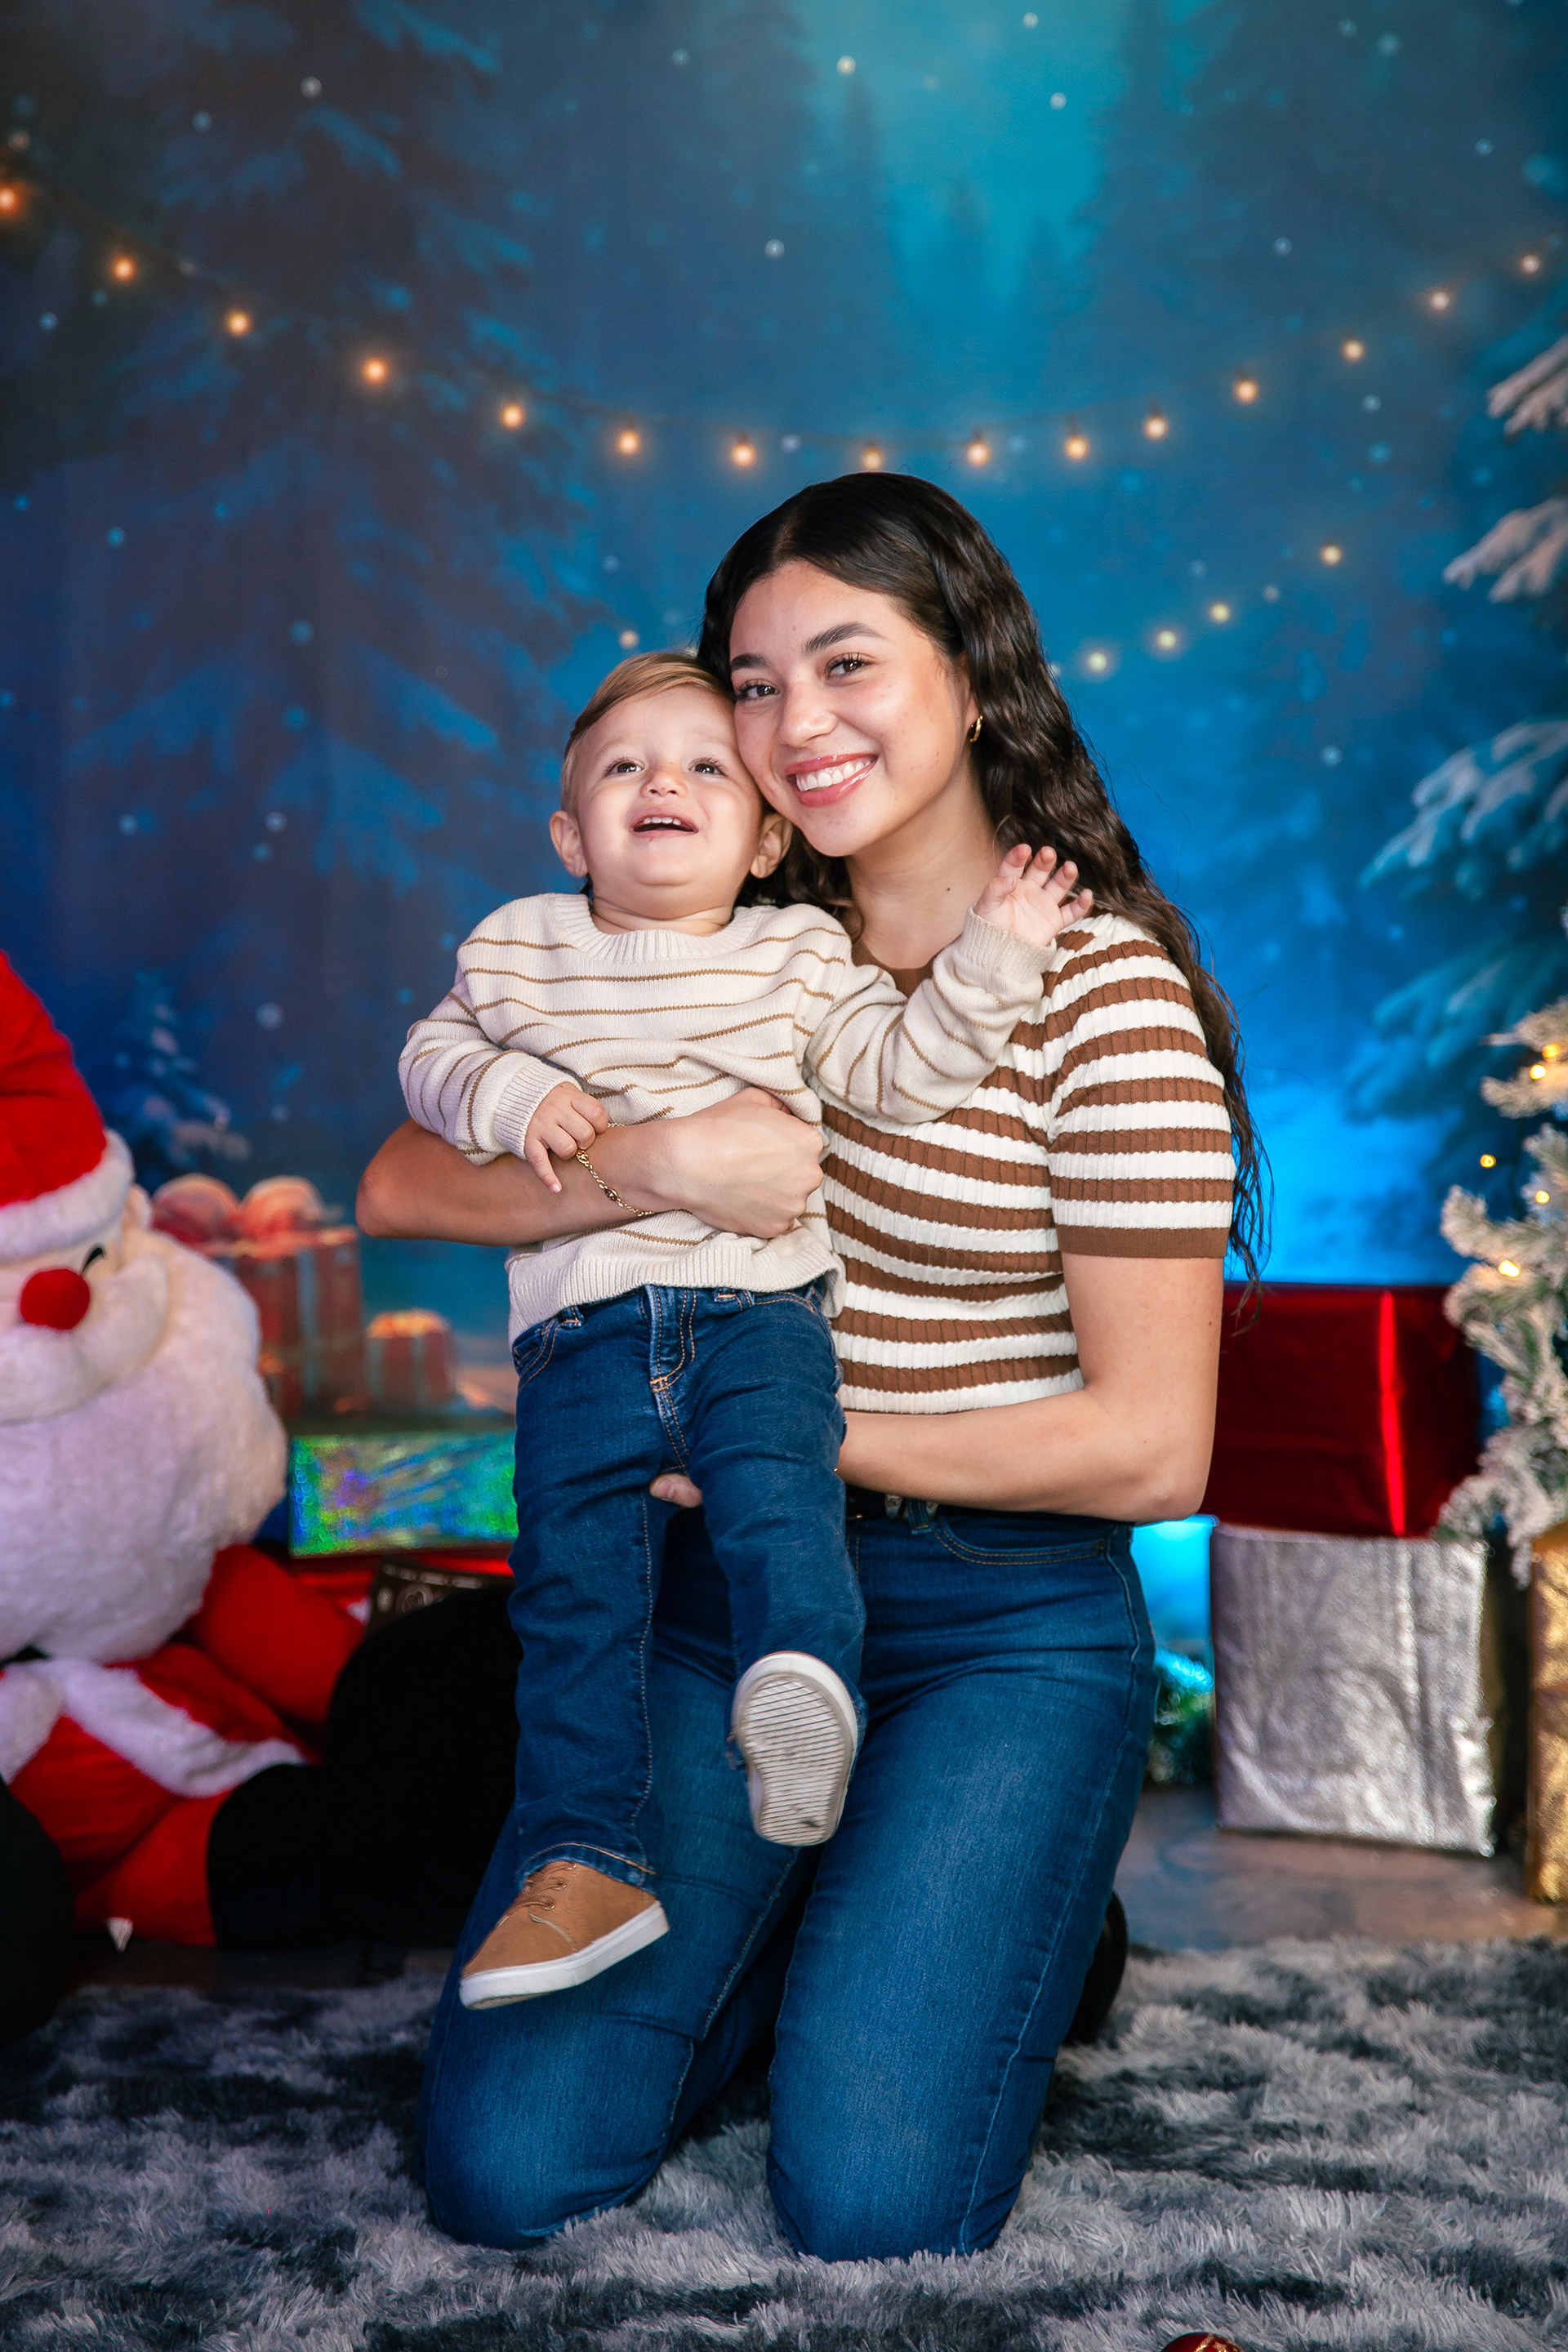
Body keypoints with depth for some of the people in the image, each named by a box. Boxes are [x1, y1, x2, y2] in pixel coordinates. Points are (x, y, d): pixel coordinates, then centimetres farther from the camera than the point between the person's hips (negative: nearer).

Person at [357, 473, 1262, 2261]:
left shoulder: (1107, 994, -9)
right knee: (504, 2168, -6)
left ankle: (988, 1917, 16)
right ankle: (794, 1926, 21)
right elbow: (403, 1186, -2)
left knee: (870, 2200, -15)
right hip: (732, 1585, 4)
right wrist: (657, 1162, -19)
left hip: (1005, 1623, -3)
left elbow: (1150, 1450, -12)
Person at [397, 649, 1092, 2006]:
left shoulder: (802, 957, 12)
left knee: (774, 1490, -31)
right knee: (576, 1586, -5)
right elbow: (435, 1054, 19)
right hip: (583, 1321, 1)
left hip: (758, 1301, -1)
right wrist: (511, 1095, -2)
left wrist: (994, 956, -3)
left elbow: (904, 1069, 8)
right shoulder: (518, 952, 15)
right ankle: (588, 1867, -1)